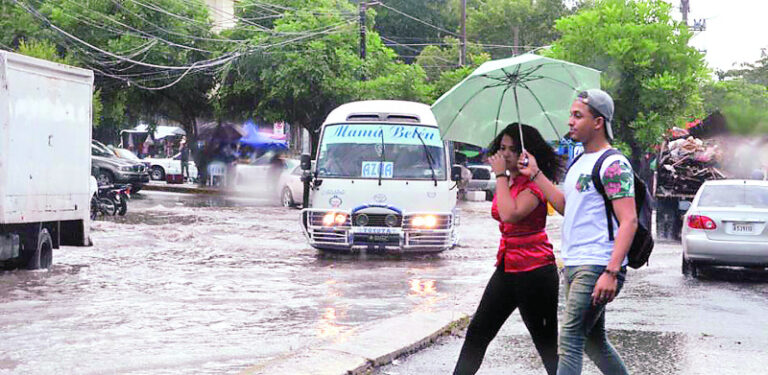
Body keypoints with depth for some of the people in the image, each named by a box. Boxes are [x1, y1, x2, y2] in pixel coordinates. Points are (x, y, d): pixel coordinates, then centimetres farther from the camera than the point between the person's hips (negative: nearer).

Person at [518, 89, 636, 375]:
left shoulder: (613, 164, -12)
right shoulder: (579, 163, 17)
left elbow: (629, 222, -19)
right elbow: (566, 207, 20)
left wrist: (611, 273, -27)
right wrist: (535, 175, 12)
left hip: (597, 267, -10)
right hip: (574, 266, 10)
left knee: (569, 342, -13)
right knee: (594, 341, 17)